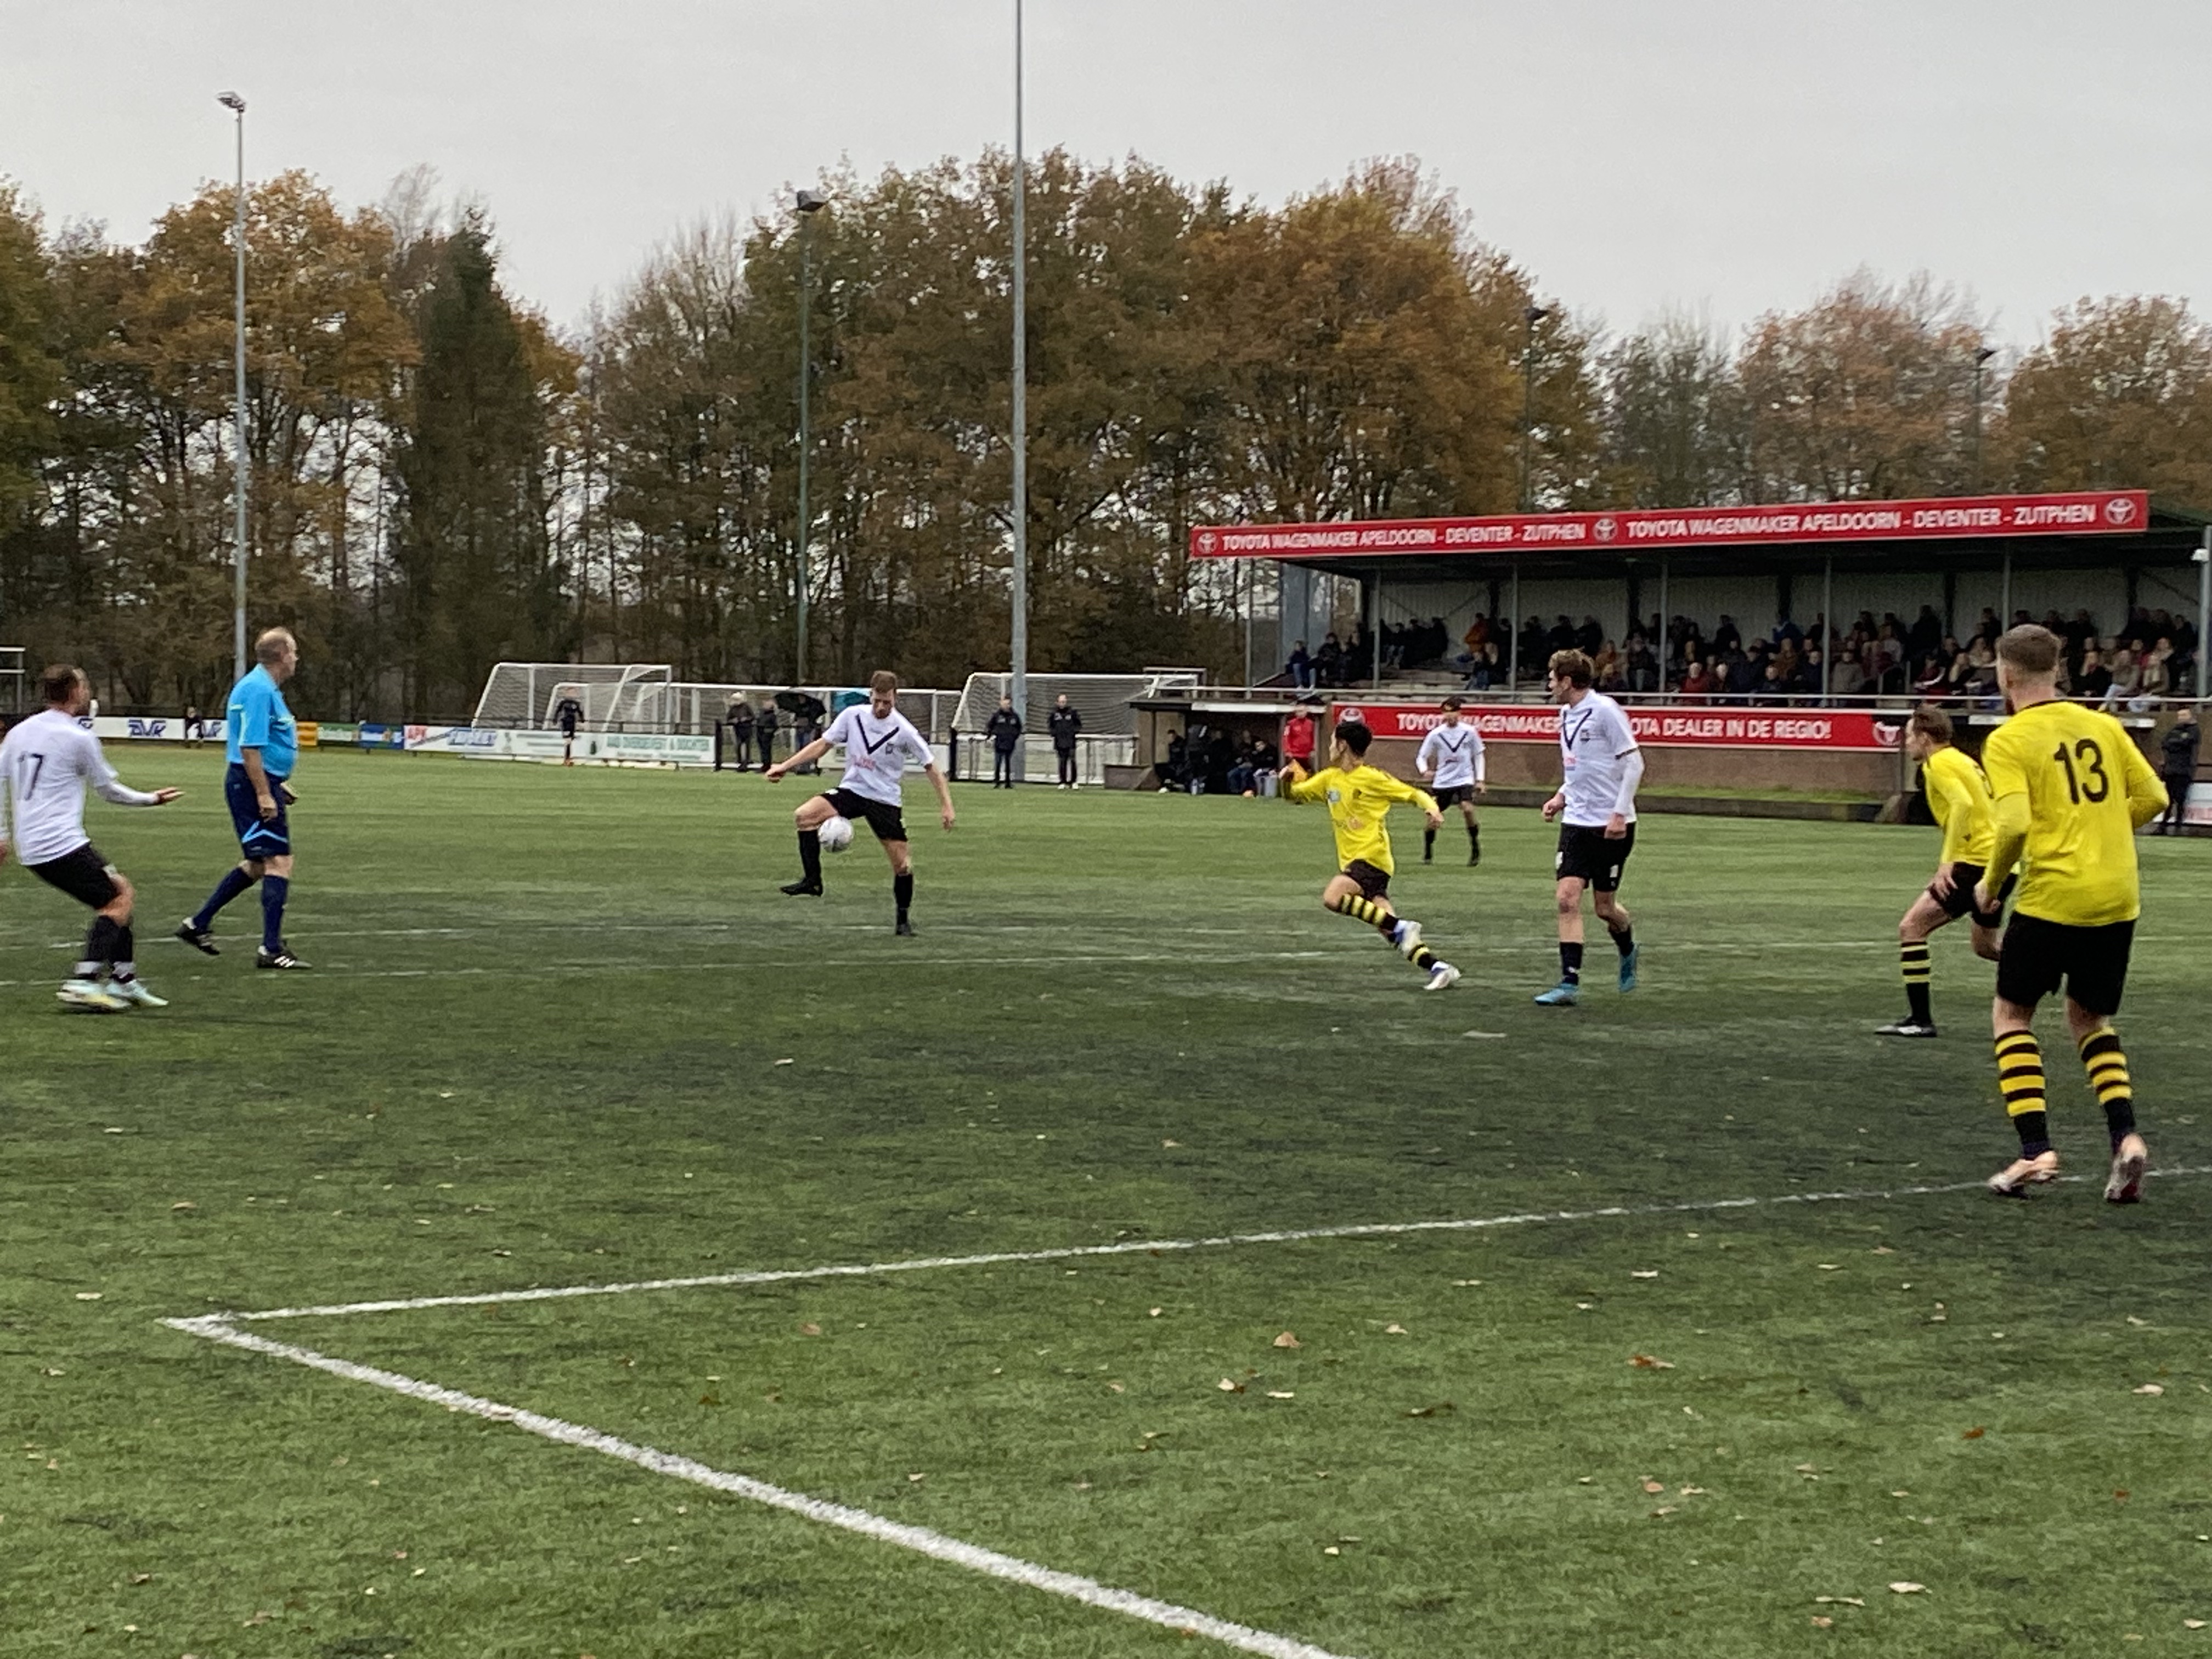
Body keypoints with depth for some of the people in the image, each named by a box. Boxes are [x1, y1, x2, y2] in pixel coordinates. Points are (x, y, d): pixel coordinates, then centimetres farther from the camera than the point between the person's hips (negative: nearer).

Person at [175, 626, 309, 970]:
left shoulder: (264, 687, 17)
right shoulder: (259, 690, -17)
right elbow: (250, 748, -22)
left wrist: (278, 784, 28)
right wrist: (264, 794, -23)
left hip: (260, 784, 11)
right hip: (253, 784, -11)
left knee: (257, 864, 17)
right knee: (280, 861, -9)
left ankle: (198, 924, 23)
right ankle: (271, 949, -8)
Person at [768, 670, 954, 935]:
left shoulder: (904, 731, -14)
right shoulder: (853, 716, -6)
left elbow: (930, 766, -4)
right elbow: (823, 744, 6)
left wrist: (946, 805, -7)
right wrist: (785, 766, 2)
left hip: (885, 799, -2)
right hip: (851, 790, 2)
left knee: (902, 864, -5)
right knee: (804, 815, -23)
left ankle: (903, 921, 16)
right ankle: (812, 881, -15)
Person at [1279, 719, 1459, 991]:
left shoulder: (1371, 777, -7)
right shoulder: (1329, 778, 14)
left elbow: (1414, 794, -2)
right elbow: (1292, 795, 21)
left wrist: (1431, 808, -23)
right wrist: (1288, 779, -1)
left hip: (1371, 856, -7)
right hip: (1350, 860, 7)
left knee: (1332, 898, -29)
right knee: (1388, 930, -2)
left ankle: (1401, 926, -23)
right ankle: (1437, 967, -4)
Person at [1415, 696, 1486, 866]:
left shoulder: (1470, 732, -2)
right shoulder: (1436, 734, -4)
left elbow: (1478, 756, 10)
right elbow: (1421, 757, 3)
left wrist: (1480, 780, 4)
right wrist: (1425, 771, -19)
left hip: (1465, 780, -1)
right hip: (1442, 781, 1)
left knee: (1468, 809, -26)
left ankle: (1475, 848, -9)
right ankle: (1428, 855, 21)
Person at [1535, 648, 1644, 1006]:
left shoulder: (1605, 710, -14)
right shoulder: (1566, 714, 10)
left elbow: (1634, 762, -14)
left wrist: (1620, 813, -18)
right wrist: (1561, 797, 8)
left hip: (1611, 825, -6)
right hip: (1576, 821, 6)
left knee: (1605, 906, 4)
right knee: (1567, 897, -9)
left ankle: (1628, 951, 36)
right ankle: (1570, 983, -9)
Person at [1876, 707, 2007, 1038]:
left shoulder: (1939, 764, -8)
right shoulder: (1961, 760, 20)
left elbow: (1963, 804, -24)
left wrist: (1947, 862, -26)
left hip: (1977, 860, -10)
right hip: (1999, 862, 10)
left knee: (1911, 927, -8)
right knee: (1985, 946, 24)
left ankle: (1920, 1019, -11)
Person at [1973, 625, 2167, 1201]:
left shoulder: (2008, 741, -7)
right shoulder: (2102, 725, 9)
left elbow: (2014, 823, -18)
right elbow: (2152, 797, 8)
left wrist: (1990, 884, -3)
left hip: (2052, 897, -5)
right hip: (2118, 899, 5)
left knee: (2011, 1013, 12)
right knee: (2089, 1018, 21)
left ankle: (2035, 1150, -1)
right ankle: (2125, 1136, 1)